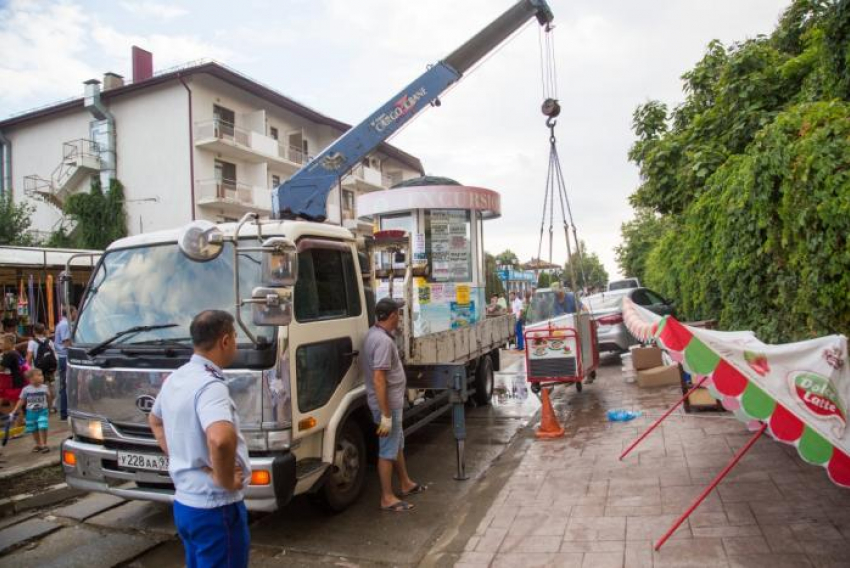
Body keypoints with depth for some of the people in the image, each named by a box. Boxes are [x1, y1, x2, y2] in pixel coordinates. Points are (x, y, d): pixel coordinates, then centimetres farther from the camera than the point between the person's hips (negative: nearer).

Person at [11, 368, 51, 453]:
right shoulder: (26, 389, -7)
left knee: (42, 427, -13)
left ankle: (44, 444, 1)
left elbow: (48, 399, 7)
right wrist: (14, 412, -2)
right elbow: (21, 401, 0)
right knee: (34, 430, 10)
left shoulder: (44, 387, -5)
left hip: (42, 411, -1)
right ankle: (38, 444, 27)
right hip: (31, 412, 1)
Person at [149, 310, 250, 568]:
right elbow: (220, 439, -43)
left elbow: (155, 421, 25)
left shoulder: (175, 379, 6)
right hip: (215, 507, -9)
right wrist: (225, 479, -26)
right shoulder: (210, 385, -24)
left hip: (184, 502, 9)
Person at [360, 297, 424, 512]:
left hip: (393, 402, 10)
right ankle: (387, 498, 12)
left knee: (398, 444, 22)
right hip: (388, 404, -10)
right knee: (387, 450, 1)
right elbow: (378, 379, -29)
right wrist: (385, 415, -26)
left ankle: (406, 484, 37)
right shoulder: (383, 341, -24)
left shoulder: (374, 333, 7)